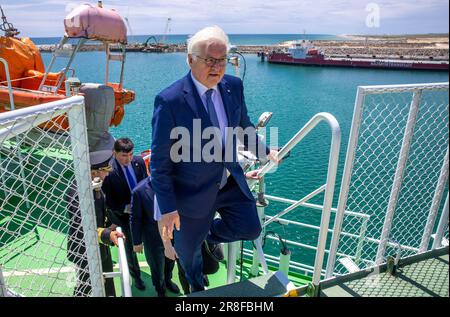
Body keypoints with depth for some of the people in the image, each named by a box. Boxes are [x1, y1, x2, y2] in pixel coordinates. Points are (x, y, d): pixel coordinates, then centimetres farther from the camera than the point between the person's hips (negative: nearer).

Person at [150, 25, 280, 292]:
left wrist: (264, 152, 21)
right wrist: (168, 208, -16)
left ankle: (211, 234, 41)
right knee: (189, 250, 18)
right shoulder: (169, 101, -24)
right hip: (193, 191, -4)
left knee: (251, 229, 9)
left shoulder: (234, 86, -7)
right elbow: (160, 162, -18)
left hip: (230, 181, 4)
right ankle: (197, 288, 54)